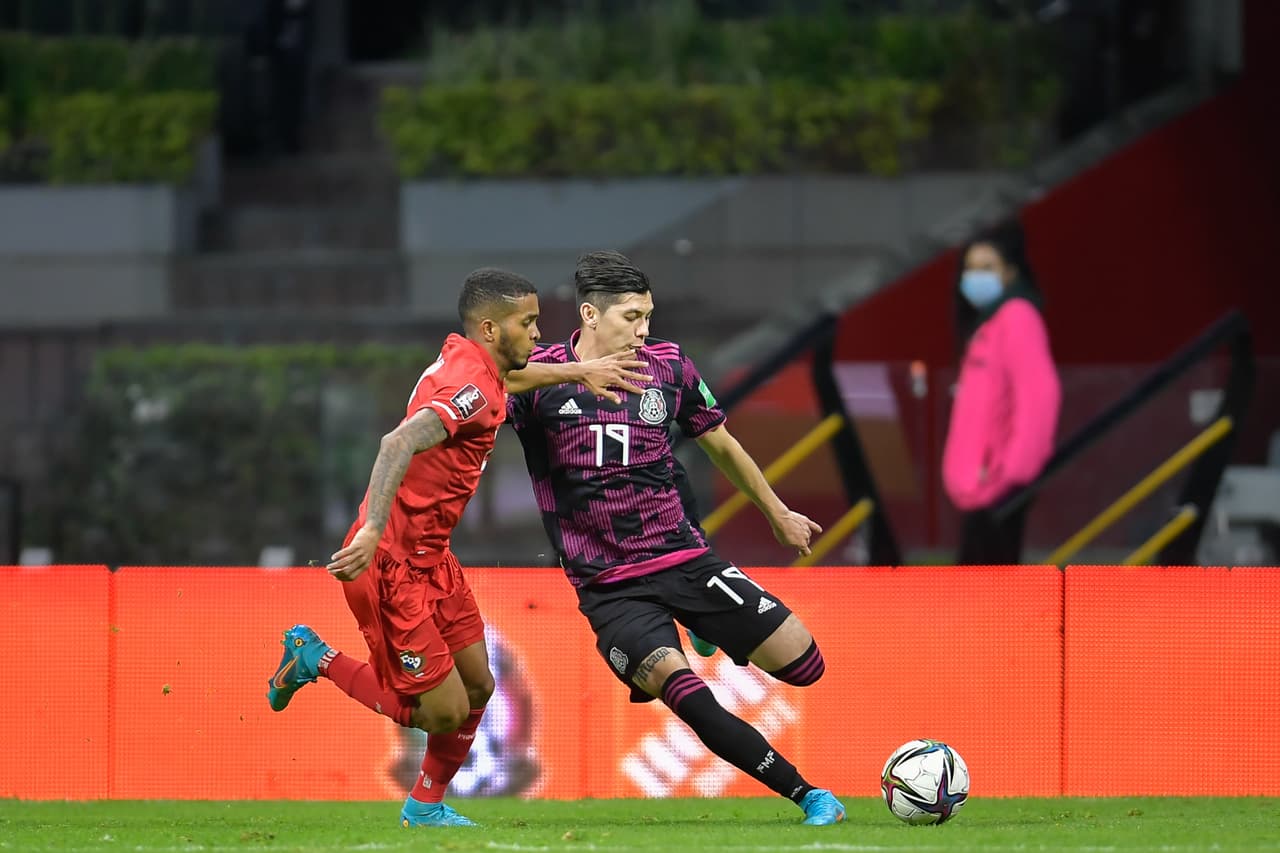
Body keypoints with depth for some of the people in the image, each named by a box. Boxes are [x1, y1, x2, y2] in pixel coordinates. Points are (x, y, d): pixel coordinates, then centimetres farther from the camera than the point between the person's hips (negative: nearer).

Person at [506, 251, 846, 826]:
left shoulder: (668, 367, 2)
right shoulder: (538, 377, -9)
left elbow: (720, 445, 18)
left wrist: (778, 514, 28)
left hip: (685, 561, 4)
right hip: (609, 587, -4)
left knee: (803, 663, -7)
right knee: (679, 687, -28)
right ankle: (806, 794, -18)